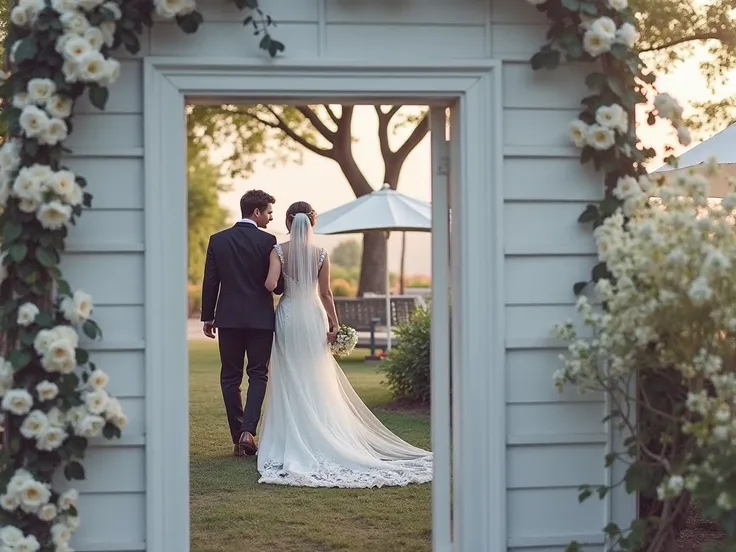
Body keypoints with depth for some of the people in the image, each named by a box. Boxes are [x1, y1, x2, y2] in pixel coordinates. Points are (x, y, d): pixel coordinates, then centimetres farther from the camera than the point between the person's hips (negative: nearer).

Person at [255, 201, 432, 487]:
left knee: (290, 380, 6)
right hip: (313, 317, 1)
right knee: (316, 381, 9)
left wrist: (275, 282, 6)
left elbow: (270, 285, -17)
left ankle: (291, 440, 5)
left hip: (287, 316, -1)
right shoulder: (321, 254, -3)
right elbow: (325, 294, -2)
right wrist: (334, 324, 5)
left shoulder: (279, 251, -7)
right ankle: (317, 438, 10)